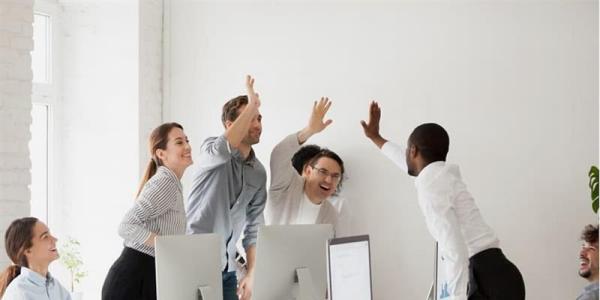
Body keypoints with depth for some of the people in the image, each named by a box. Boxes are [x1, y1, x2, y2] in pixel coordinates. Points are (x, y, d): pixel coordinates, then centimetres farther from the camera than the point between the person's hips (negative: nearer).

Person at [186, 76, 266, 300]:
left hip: (227, 269, 6)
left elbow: (254, 228, 12)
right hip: (195, 263, -6)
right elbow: (224, 149, -32)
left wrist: (252, 273, 3)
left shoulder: (259, 173, 10)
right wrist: (252, 105, -26)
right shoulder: (211, 150, -5)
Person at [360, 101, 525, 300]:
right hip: (494, 274, 9)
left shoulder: (430, 185, -10)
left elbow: (455, 248, -21)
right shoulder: (443, 173, 18)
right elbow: (411, 165, 42)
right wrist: (376, 138, 56)